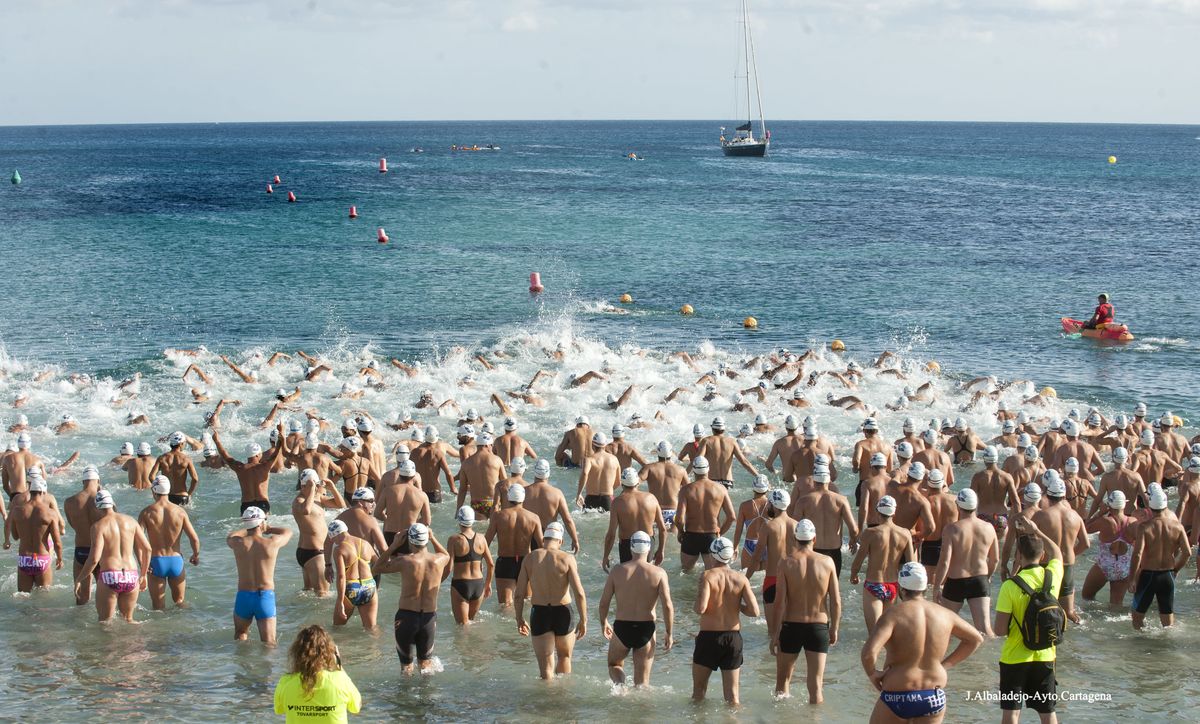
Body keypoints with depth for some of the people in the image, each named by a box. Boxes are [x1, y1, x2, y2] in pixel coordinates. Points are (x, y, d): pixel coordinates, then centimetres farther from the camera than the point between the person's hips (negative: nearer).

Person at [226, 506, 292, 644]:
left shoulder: (238, 543, -6)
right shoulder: (272, 543, -8)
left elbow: (229, 537, 22)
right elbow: (288, 532, 15)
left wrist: (247, 529, 32)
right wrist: (268, 529, 27)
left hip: (244, 596, 2)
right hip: (266, 596, -2)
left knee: (240, 635, 25)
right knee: (269, 644, 0)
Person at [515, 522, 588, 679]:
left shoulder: (530, 559, -1)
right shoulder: (567, 559, -7)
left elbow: (519, 594, -1)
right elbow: (579, 593, -14)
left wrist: (519, 619, 10)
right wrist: (583, 620, -7)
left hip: (539, 614, 0)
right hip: (563, 613, 0)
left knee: (545, 665, 6)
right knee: (564, 656, 24)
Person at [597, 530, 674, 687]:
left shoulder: (617, 571, -4)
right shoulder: (658, 573, -6)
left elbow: (604, 602, -1)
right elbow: (668, 606, -12)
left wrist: (604, 623, 17)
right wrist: (669, 633, -1)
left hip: (622, 627, 0)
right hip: (646, 629, 0)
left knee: (614, 664, 24)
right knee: (642, 679, 13)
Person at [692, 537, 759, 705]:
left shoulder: (708, 576, -11)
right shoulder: (740, 578, -2)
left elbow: (700, 608, -22)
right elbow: (754, 612, -8)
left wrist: (697, 596, 0)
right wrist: (736, 605, 10)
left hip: (709, 636, -3)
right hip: (733, 637, 3)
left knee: (699, 691, 13)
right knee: (732, 694, 10)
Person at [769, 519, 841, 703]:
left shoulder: (786, 563, -8)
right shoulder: (827, 562, -4)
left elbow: (779, 603, -10)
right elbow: (836, 601, -2)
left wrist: (775, 635, -4)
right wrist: (834, 629, 11)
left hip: (791, 626, -1)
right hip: (819, 627, 1)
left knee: (783, 679, 17)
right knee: (816, 684, 6)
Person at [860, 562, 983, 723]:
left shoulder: (894, 615, -14)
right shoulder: (944, 614, 3)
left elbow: (868, 652, -27)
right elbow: (976, 639, 18)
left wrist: (872, 673, -7)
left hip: (898, 699, -4)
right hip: (935, 699, 4)